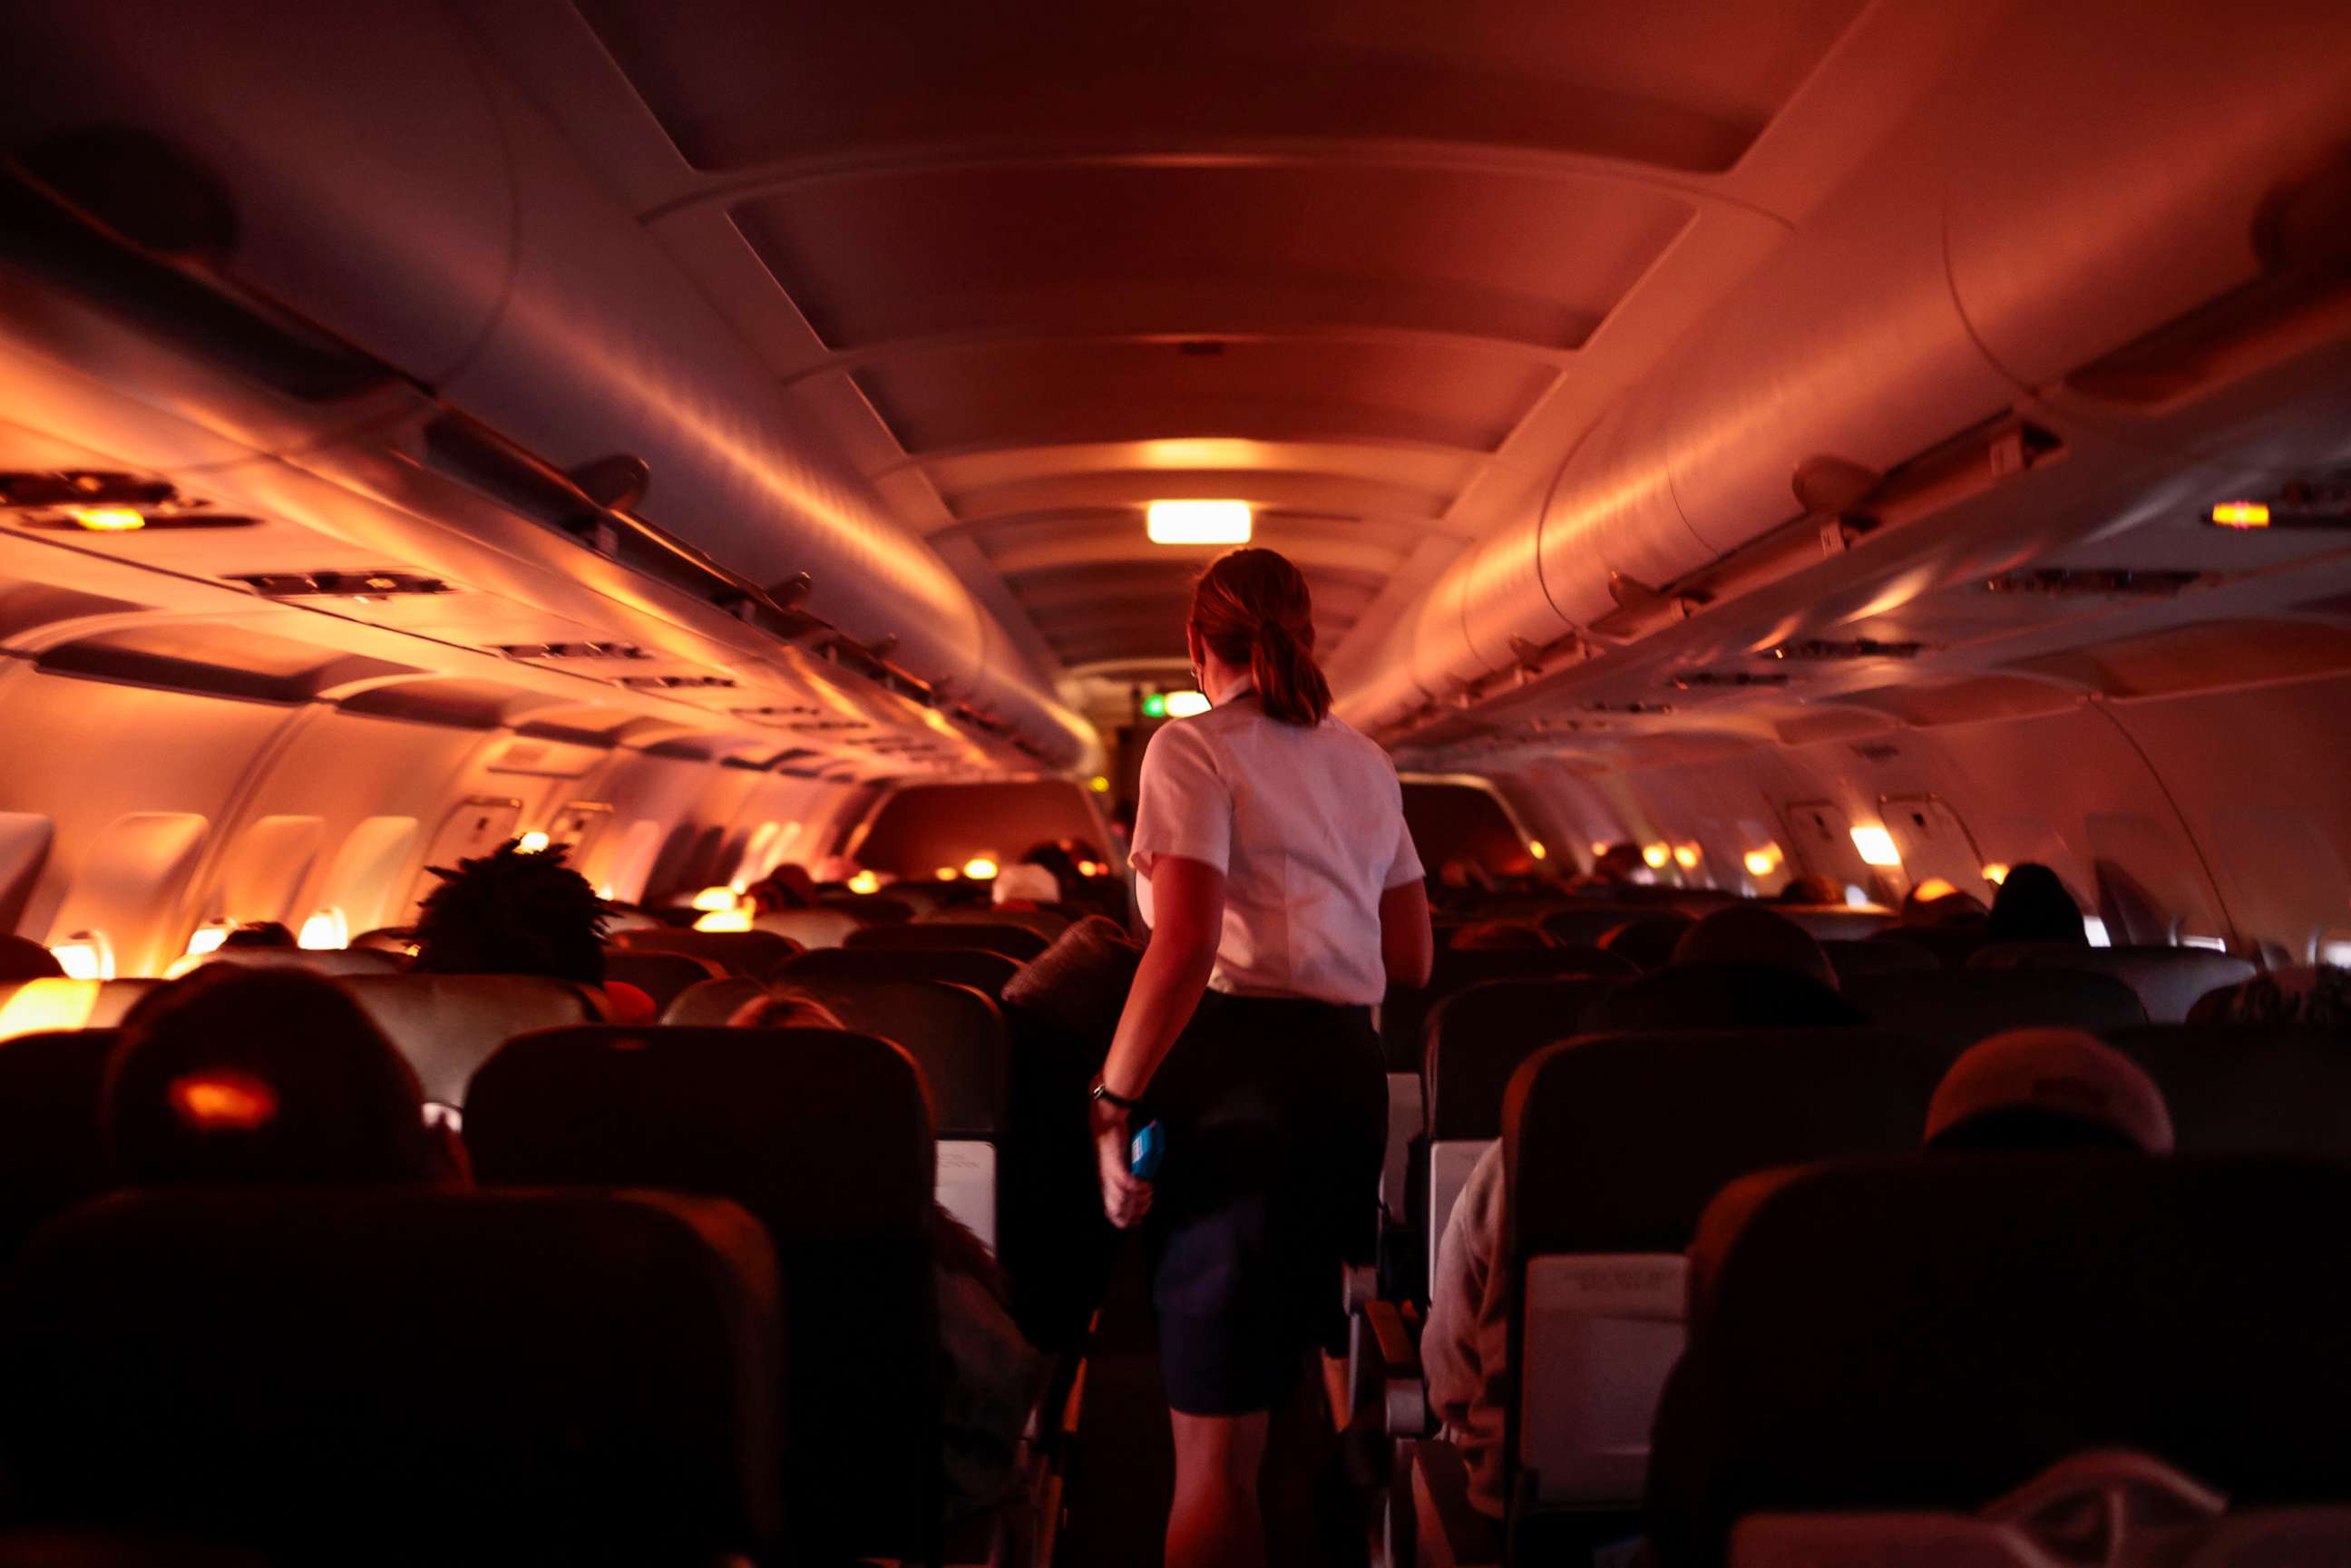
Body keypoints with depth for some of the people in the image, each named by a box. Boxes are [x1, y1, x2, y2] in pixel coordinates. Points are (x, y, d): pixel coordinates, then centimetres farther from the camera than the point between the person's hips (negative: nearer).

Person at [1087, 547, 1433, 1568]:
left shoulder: (1193, 748, -4)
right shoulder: (1365, 763, 17)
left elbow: (1185, 945, -18)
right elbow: (1412, 958, 18)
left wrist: (1113, 1100, -13)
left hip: (1236, 1073, -7)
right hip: (1350, 1072, 7)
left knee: (1216, 1436, -3)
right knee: (1287, 1376, 21)